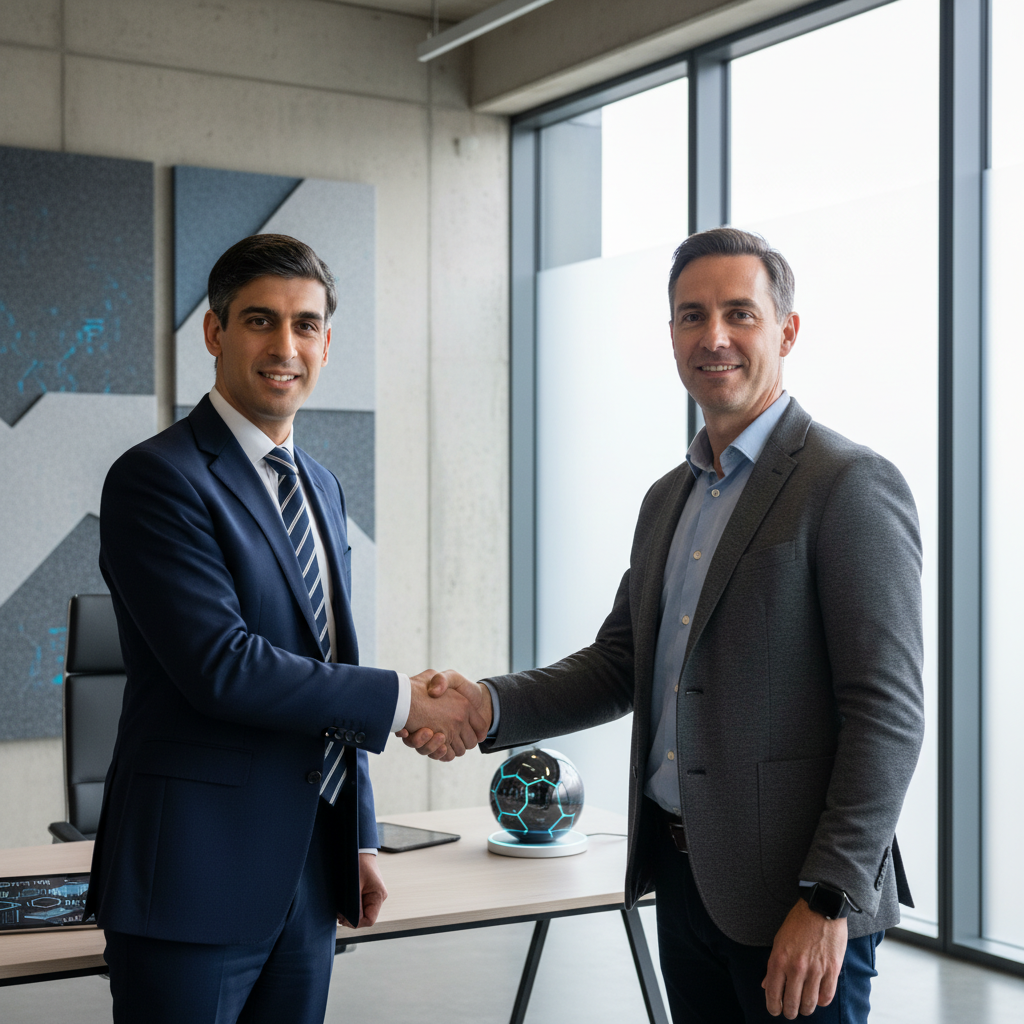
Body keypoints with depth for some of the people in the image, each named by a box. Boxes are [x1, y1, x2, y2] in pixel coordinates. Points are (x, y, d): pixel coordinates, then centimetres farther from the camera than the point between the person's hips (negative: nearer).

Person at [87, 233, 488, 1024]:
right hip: (197, 875, -7)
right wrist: (402, 699, -15)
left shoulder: (322, 489, 15)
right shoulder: (157, 478, -11)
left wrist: (359, 839, 17)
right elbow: (221, 666, -20)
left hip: (308, 870, 7)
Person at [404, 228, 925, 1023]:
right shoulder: (668, 498, 14)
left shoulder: (852, 485, -12)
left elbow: (887, 714, -16)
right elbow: (619, 664, 14)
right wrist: (490, 706, -2)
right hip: (683, 881, 7)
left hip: (795, 904, -7)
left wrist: (830, 900, -20)